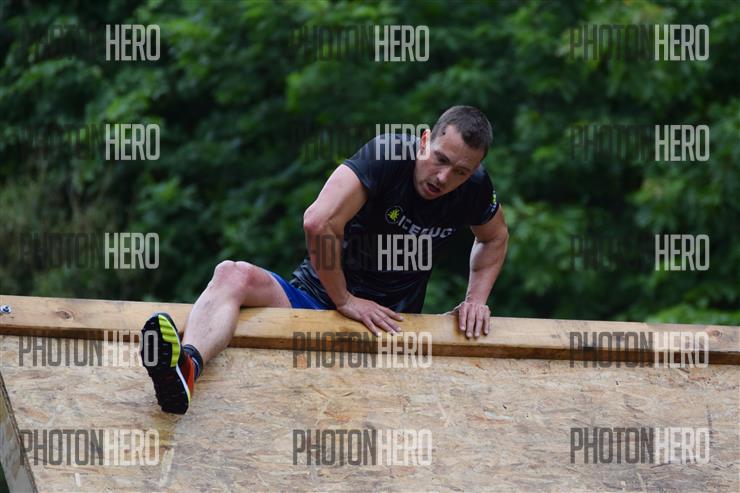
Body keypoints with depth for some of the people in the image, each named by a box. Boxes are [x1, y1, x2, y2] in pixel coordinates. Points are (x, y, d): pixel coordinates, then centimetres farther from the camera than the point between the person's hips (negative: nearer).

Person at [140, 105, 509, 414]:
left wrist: (475, 299, 7)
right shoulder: (388, 155, -16)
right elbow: (319, 222, -27)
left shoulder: (474, 188, 0)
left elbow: (495, 238, 24)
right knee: (233, 276, -34)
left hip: (383, 326, 4)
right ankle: (187, 365, -66)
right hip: (316, 299, -4)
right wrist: (343, 300, -19)